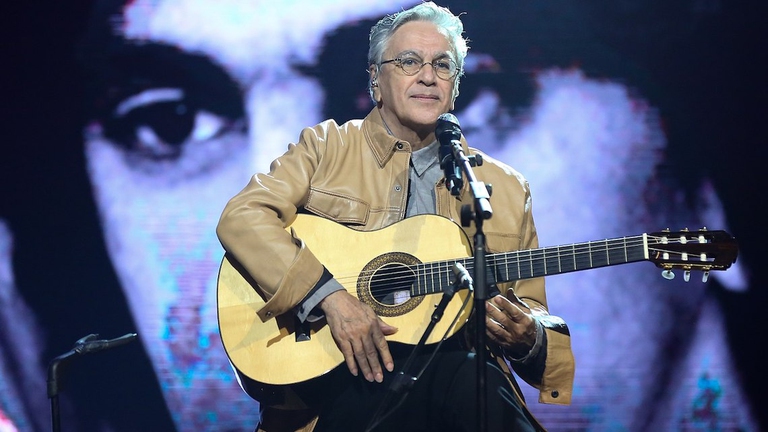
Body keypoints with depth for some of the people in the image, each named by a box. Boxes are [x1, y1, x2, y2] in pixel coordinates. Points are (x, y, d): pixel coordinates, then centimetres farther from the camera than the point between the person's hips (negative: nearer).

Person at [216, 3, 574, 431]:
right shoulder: (325, 147, 11)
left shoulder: (507, 187, 18)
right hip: (336, 371, -2)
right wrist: (330, 294, -18)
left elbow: (529, 307, 22)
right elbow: (240, 218, -5)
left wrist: (528, 338, -5)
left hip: (451, 362, 3)